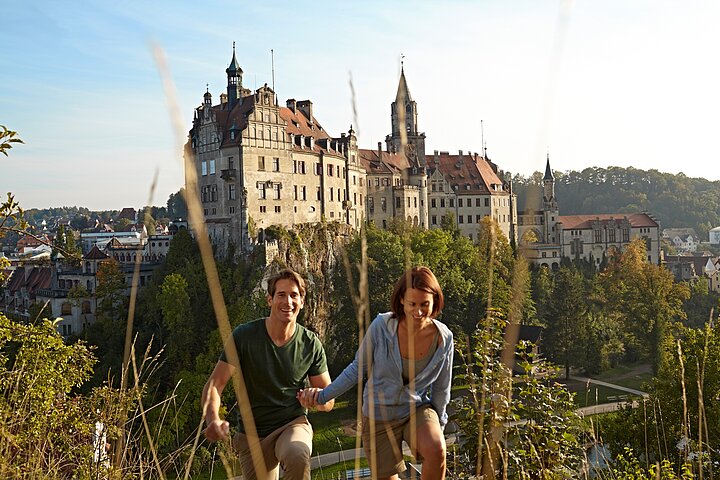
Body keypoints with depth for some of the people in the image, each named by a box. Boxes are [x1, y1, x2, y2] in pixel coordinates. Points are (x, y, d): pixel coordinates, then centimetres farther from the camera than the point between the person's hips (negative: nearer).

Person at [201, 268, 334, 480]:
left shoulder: (311, 344, -7)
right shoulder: (244, 335, -11)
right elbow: (215, 384, -13)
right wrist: (212, 419, -33)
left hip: (293, 423, -1)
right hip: (252, 433, 2)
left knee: (298, 455, -34)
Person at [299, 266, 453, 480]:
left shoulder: (443, 338, -14)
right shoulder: (381, 326, -20)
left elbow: (441, 390, 1)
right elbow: (358, 368, -5)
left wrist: (436, 428, 9)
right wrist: (324, 395, -10)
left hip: (417, 410, 0)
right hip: (379, 416, 0)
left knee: (436, 450, -29)